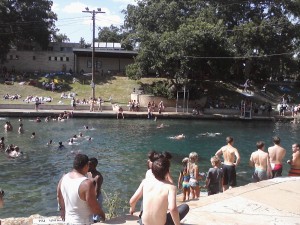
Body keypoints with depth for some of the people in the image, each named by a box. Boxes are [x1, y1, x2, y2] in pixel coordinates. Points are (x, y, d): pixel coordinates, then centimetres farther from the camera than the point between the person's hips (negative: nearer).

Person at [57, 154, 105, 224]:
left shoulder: (63, 179, -6)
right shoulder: (87, 183, -29)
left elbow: (59, 198, 9)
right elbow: (94, 207, -21)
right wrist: (102, 214, -2)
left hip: (68, 220, 7)